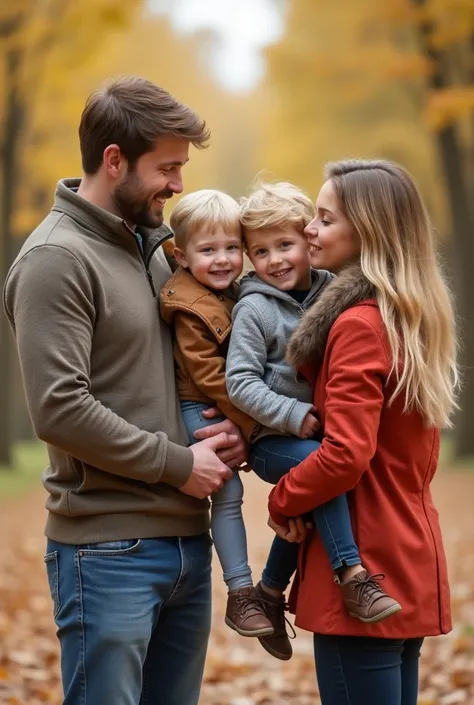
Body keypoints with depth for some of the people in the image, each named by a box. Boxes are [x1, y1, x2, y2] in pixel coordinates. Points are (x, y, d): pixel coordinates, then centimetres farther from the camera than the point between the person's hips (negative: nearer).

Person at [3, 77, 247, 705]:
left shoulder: (153, 249, 14)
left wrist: (225, 432, 5)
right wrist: (179, 464, -13)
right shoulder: (56, 258, -12)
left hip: (187, 541, 8)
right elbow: (59, 409, -20)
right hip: (109, 551, -8)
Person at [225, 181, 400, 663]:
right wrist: (294, 416, -20)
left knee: (302, 513, 9)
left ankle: (271, 591, 32)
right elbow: (240, 383, -14)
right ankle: (351, 573, -30)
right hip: (270, 440, -6)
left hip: (317, 437, 6)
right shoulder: (254, 308, -7)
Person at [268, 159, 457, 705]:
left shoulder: (358, 323, -15)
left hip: (363, 568, -9)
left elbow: (345, 455, -23)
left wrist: (282, 499, -6)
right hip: (408, 557, 9)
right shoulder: (413, 317, 11)